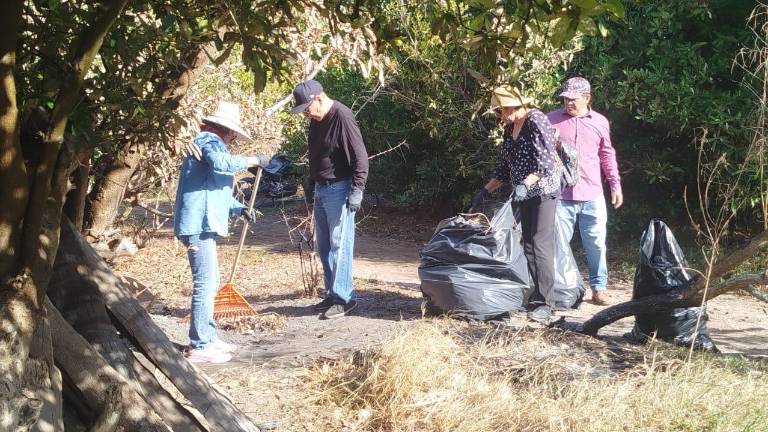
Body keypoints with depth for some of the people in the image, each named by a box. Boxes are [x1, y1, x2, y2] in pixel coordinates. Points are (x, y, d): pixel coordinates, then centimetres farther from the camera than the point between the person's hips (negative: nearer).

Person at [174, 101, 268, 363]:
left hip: (201, 225, 11)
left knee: (210, 282, 19)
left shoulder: (209, 142, 27)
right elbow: (220, 162, -31)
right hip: (199, 225, -11)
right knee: (205, 284, -10)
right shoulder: (210, 140, -7)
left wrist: (239, 208, 18)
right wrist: (253, 161, -18)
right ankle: (199, 347, -8)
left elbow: (217, 189, 32)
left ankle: (207, 337, 28)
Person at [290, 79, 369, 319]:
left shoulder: (342, 117, -17)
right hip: (321, 189, 9)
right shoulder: (317, 119, 11)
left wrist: (357, 190, -22)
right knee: (324, 246, 12)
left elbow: (360, 156, -18)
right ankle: (332, 293, 21)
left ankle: (343, 299, -3)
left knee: (339, 245, -7)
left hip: (339, 190, -9)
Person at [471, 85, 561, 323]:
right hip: (525, 195, 9)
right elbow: (504, 167, 20)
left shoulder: (536, 121, -13)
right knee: (528, 245, 8)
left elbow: (546, 161, -20)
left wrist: (524, 184, -30)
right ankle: (537, 296, 13)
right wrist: (486, 191, 16)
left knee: (540, 244, -13)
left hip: (544, 190, -9)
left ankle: (545, 304, -13)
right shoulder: (510, 128, 13)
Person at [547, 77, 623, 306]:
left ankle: (599, 287, 16)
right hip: (561, 194, -2)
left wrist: (615, 184, 14)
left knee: (596, 243, 6)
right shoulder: (551, 120, 1)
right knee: (559, 244, 1)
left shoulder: (600, 122, 8)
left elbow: (607, 155, 16)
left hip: (592, 195, 2)